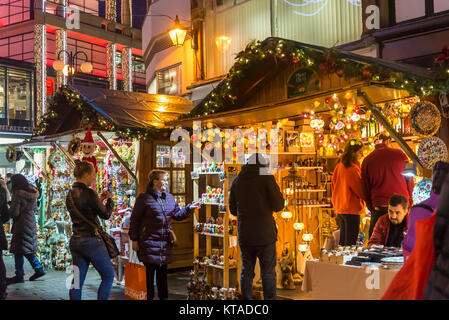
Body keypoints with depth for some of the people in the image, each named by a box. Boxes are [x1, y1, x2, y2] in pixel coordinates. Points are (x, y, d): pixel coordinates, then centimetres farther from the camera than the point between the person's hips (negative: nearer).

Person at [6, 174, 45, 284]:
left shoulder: (18, 194, -17)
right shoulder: (32, 193, 6)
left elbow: (13, 213, -17)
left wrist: (9, 209, 3)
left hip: (21, 225, -8)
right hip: (31, 223, 8)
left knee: (18, 251, 2)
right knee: (29, 250, 18)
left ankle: (19, 276, 7)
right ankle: (39, 269, 18)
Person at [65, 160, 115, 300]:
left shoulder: (70, 195, 7)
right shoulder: (89, 193, -17)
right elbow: (106, 215, -9)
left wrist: (99, 200, 17)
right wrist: (109, 199, 7)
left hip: (75, 241, 8)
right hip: (91, 241, -8)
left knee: (77, 280, 12)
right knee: (108, 276, 6)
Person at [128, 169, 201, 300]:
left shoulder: (169, 198, 10)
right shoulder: (144, 198, -8)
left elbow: (177, 215, 16)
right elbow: (135, 219, -5)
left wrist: (189, 208, 0)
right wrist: (134, 239, -7)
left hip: (165, 242, 6)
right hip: (149, 241, -6)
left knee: (163, 270, 14)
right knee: (149, 271, 1)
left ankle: (163, 296, 24)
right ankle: (149, 296, 13)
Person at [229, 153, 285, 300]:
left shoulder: (237, 181, 7)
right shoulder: (266, 178, -7)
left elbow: (233, 209, 13)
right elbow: (279, 205, -7)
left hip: (244, 234, 4)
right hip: (265, 233, -4)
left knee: (246, 271, 13)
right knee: (268, 273, 4)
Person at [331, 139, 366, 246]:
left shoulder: (339, 166, 7)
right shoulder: (353, 169, -18)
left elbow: (334, 184, 15)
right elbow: (361, 191, -15)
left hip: (340, 208, 9)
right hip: (352, 209, -9)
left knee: (343, 240, 16)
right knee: (351, 242, -3)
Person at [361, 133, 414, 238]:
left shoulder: (367, 160, 4)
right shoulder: (399, 154, 3)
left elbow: (365, 189, 7)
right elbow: (410, 180, 9)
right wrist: (410, 201, 19)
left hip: (379, 207, 0)